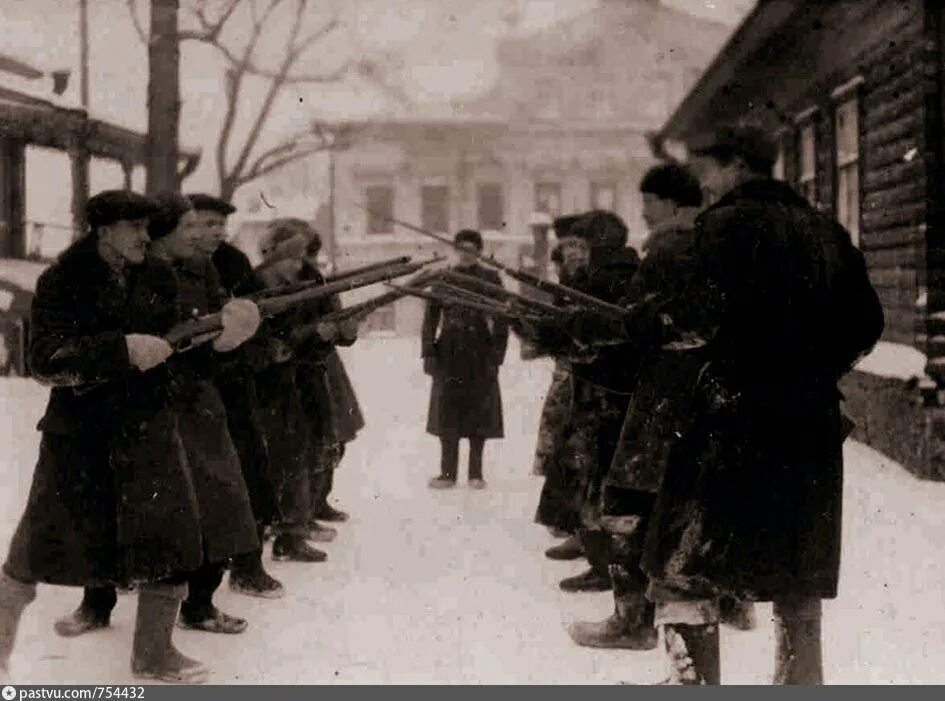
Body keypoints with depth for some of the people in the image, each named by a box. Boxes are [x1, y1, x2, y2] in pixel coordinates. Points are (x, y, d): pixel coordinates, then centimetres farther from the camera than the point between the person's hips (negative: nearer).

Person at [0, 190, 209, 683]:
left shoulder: (160, 279, 2)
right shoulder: (62, 283, -11)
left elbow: (182, 339, 7)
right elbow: (45, 361, -21)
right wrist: (122, 348, -29)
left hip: (148, 426, 4)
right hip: (78, 432, -3)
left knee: (170, 536, -2)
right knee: (43, 545, 5)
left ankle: (154, 652, 15)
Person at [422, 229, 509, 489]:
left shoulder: (491, 279, 1)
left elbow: (501, 320, -1)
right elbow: (431, 317, 6)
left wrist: (496, 355, -7)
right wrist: (429, 351, -2)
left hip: (480, 355, -1)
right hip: (449, 354, 2)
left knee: (478, 414, 4)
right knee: (447, 414, 4)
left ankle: (476, 473, 13)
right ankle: (448, 473, 11)